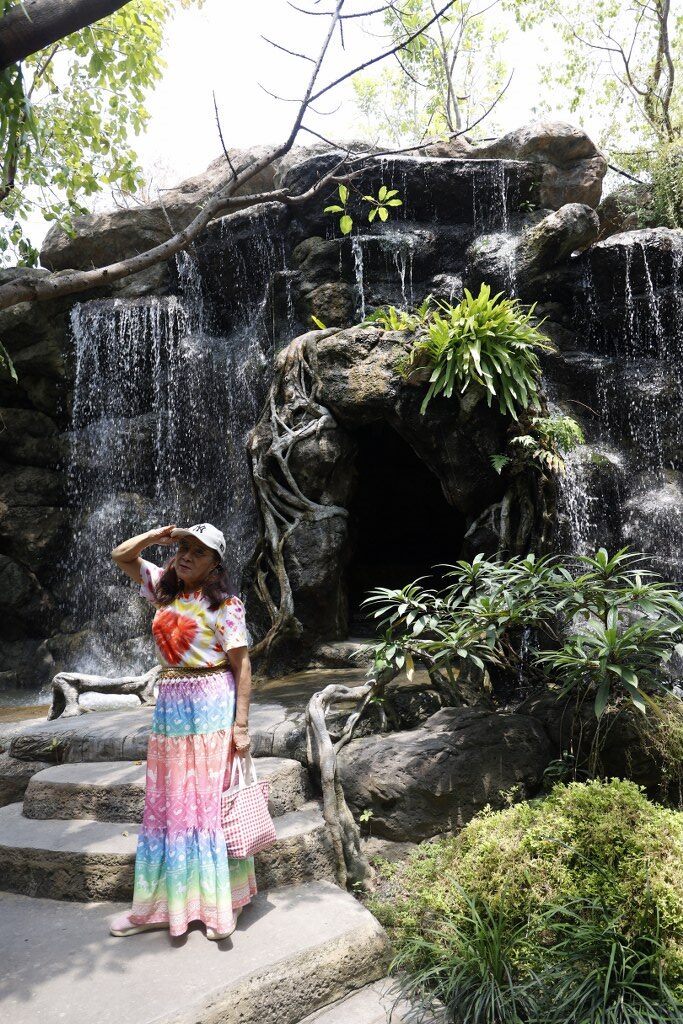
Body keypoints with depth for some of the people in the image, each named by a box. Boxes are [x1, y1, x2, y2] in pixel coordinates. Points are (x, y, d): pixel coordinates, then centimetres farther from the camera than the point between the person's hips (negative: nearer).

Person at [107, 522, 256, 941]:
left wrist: (241, 724, -15)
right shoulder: (164, 587, 9)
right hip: (169, 705, 6)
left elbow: (242, 664, -11)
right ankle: (161, 903, 25)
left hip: (211, 706, -6)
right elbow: (121, 556, 16)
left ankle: (222, 904, 15)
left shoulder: (225, 604, -9)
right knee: (165, 805, 12)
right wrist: (160, 534, -1)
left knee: (211, 803, 1)